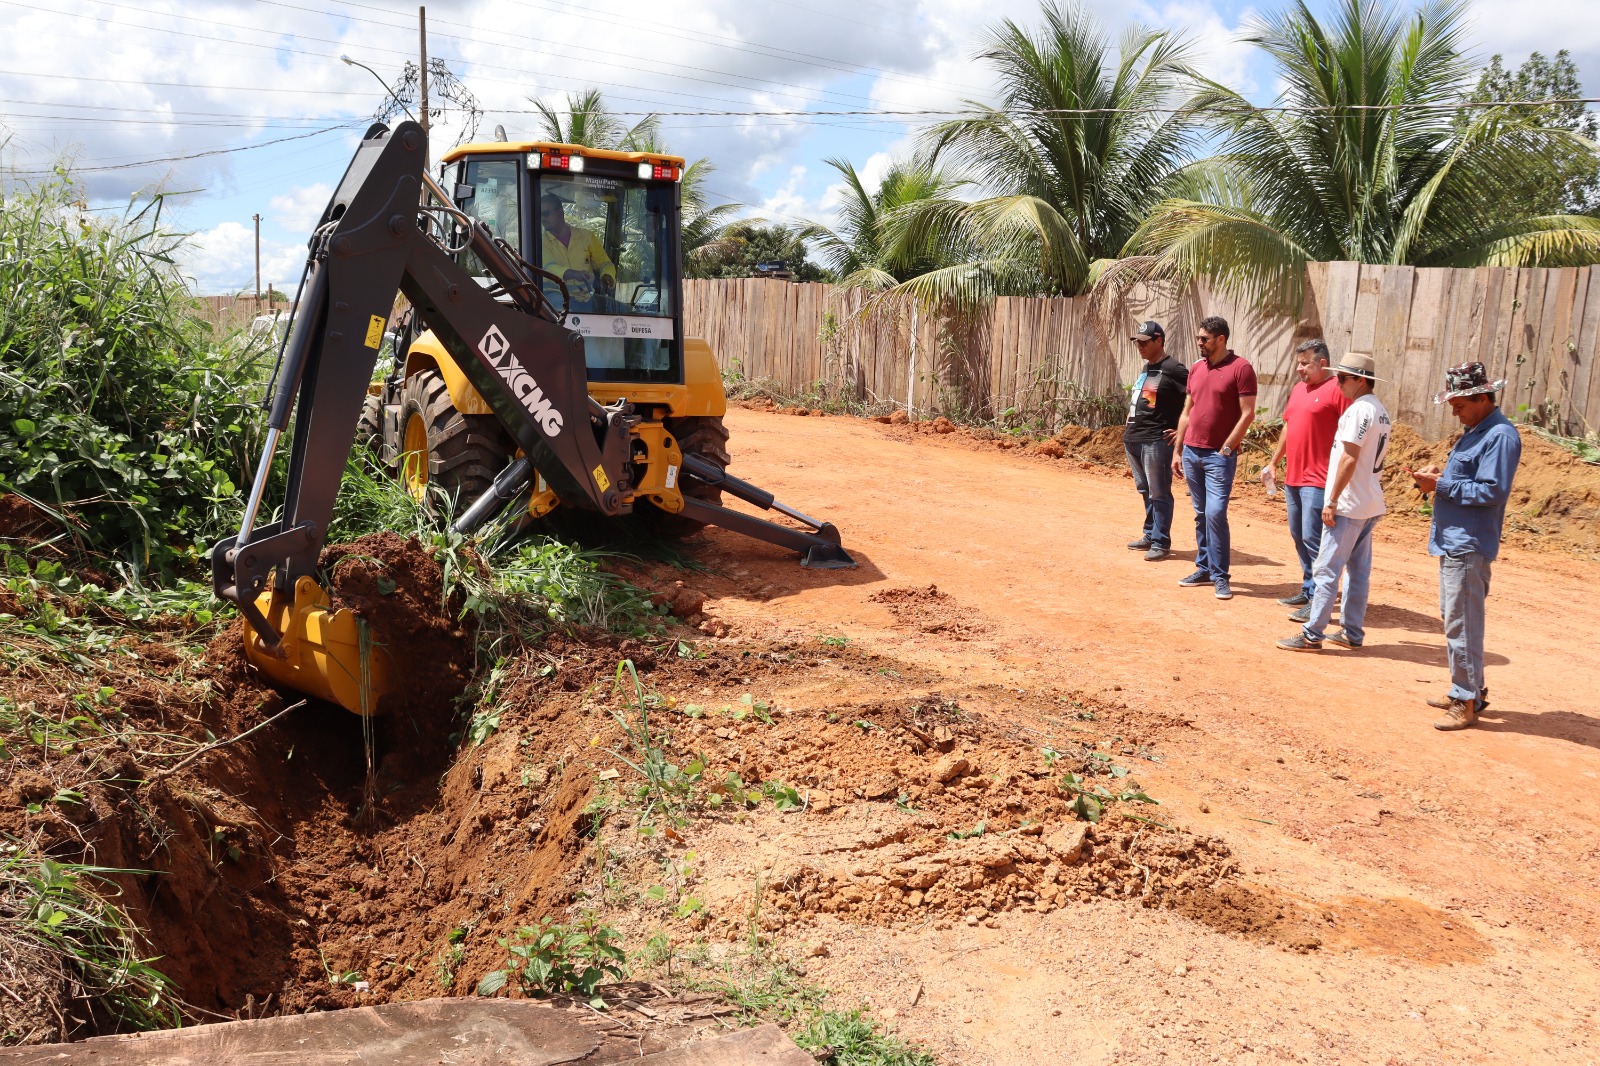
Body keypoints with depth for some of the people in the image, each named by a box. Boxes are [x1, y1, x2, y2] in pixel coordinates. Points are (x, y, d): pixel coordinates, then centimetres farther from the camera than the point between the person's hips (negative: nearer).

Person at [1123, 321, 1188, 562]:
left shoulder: (1173, 369, -12)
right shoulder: (1145, 368, 16)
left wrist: (1183, 429, -16)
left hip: (1156, 441, -9)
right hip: (1132, 439, 9)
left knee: (1159, 494, -4)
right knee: (1145, 491, 16)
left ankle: (1161, 543, 1)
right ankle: (1150, 535, 26)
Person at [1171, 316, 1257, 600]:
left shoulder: (1241, 368, -7)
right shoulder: (1196, 369, 12)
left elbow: (1247, 414, -11)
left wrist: (1226, 449, -13)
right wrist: (1177, 450, 13)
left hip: (1219, 455, -6)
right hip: (1191, 451, 6)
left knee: (1215, 513, -12)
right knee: (1201, 514, 11)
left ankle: (1220, 576, -4)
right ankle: (1204, 568, 19)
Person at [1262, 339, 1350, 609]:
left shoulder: (1336, 389, -10)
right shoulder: (1299, 389, 16)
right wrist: (1273, 463, 24)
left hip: (1317, 481, -9)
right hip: (1292, 477, 9)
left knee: (1312, 538, -9)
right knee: (1298, 536, 14)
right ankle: (1308, 589, 24)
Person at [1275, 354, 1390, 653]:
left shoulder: (1359, 409, -14)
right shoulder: (1381, 410, 15)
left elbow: (1349, 459, -19)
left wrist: (1332, 500, -17)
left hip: (1349, 504, -10)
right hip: (1371, 504, 10)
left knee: (1327, 569, -6)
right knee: (1359, 570, 12)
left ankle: (1312, 634, -4)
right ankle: (1352, 632, 18)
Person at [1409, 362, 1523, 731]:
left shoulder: (1501, 436, -15)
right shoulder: (1475, 432, 16)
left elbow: (1492, 492, -21)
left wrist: (1442, 485, -19)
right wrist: (1436, 476, 3)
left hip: (1469, 546, -10)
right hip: (1452, 542, 10)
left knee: (1462, 624, -7)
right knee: (1455, 619, 17)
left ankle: (1467, 703, 0)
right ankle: (1469, 688, 28)